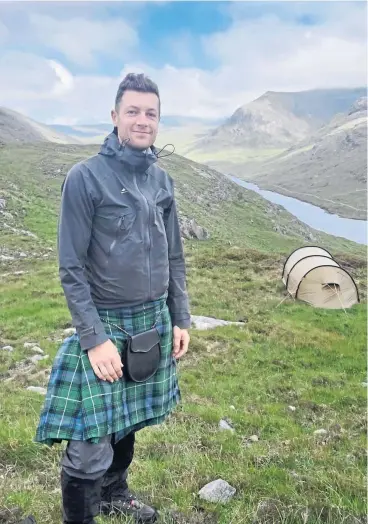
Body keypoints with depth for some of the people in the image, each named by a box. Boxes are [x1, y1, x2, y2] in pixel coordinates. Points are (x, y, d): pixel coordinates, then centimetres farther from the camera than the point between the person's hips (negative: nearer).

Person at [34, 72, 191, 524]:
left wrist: (181, 319, 10)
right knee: (90, 444, -3)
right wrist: (94, 338, -16)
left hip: (154, 321, 6)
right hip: (106, 323, -5)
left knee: (129, 420, 19)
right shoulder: (85, 177, -11)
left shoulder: (161, 179, 6)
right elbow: (71, 269, -12)